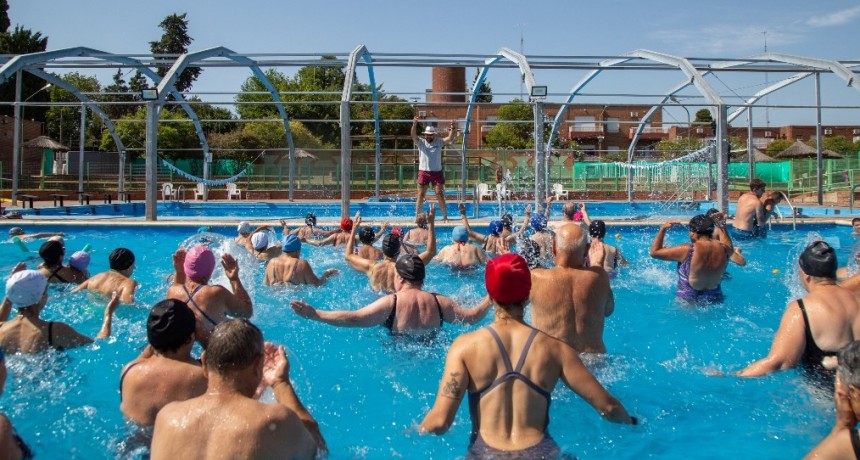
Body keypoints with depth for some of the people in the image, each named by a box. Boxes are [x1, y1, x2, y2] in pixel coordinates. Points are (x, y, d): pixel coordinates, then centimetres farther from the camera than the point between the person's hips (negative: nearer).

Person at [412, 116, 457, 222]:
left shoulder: (439, 142, 5)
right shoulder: (420, 142, 2)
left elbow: (450, 138, -5)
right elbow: (413, 135, -15)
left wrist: (452, 128, -22)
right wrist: (414, 125, -30)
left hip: (437, 172, 1)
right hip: (423, 172, -1)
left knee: (440, 195, 2)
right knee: (421, 195, 3)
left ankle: (445, 216, 8)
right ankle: (417, 216, 10)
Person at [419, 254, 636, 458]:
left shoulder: (465, 345, -8)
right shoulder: (555, 348, -4)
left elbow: (440, 421, -14)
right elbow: (607, 406, -1)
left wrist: (416, 431, 8)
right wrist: (631, 422, 22)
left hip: (484, 453, -1)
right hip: (540, 452, 2)